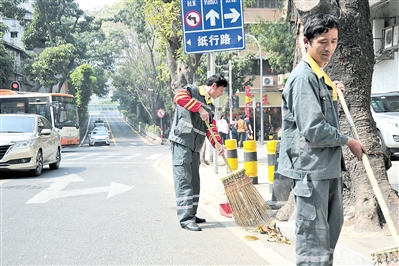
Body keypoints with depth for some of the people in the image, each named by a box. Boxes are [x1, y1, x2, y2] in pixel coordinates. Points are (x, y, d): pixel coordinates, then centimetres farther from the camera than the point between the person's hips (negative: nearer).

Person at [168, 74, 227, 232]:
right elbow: (179, 97, -25)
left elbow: (211, 128, 13)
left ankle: (191, 215, 23)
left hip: (195, 147, 9)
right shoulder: (191, 91, -3)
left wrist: (217, 143, -6)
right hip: (181, 143, -9)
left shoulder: (210, 107, 20)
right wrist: (200, 109, -26)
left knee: (194, 181, 13)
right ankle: (185, 219, -10)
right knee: (184, 180, -10)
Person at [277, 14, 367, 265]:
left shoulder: (319, 76, 15)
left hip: (328, 165, 10)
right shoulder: (304, 77, -17)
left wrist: (332, 91, 14)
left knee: (332, 225, 20)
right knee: (314, 232, -4)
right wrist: (348, 141, -10)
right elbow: (314, 130, -23)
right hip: (310, 167, -10)